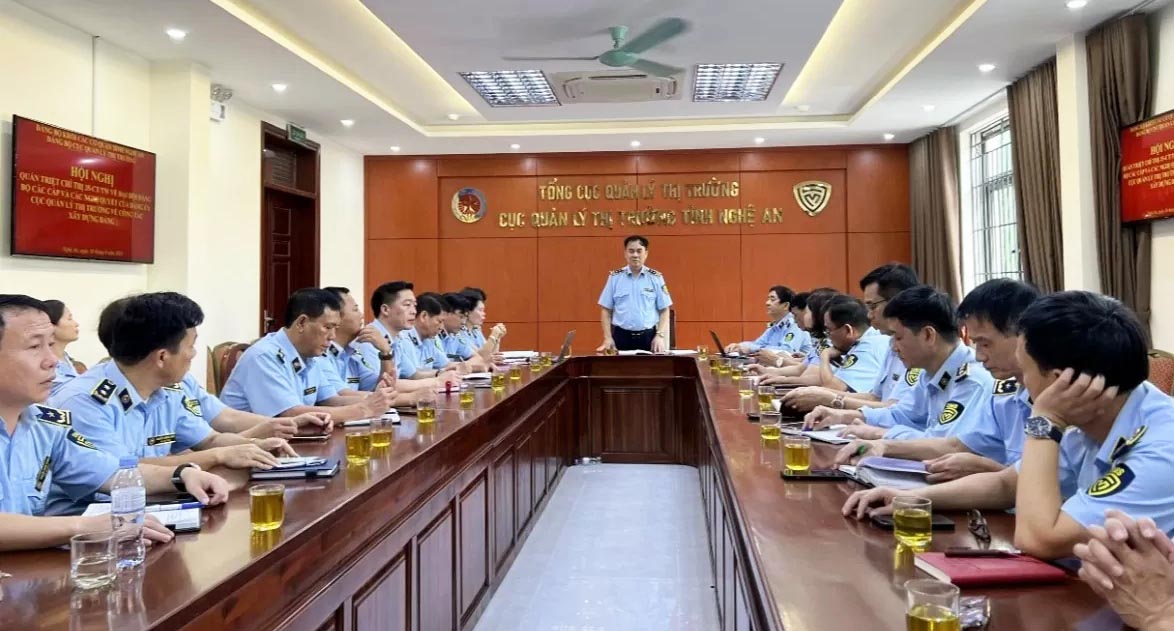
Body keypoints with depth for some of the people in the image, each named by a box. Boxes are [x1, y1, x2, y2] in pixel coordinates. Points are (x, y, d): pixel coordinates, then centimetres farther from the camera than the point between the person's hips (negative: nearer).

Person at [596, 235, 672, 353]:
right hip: (621, 336, 0)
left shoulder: (656, 278, 2)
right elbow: (606, 310, 6)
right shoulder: (615, 277, 3)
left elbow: (664, 310, 5)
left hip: (648, 336, 0)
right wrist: (608, 338, -2)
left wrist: (660, 336, -5)